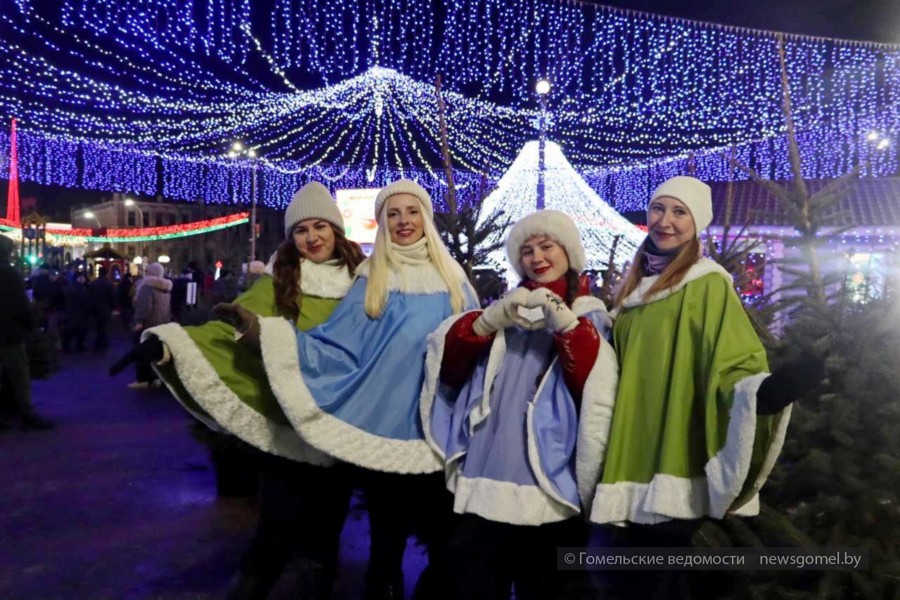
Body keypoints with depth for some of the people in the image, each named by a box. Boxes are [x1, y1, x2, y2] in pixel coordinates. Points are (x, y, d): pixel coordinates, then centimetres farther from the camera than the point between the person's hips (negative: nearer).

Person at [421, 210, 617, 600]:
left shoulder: (590, 316, 8)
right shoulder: (506, 308, 15)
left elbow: (597, 388, -10)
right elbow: (450, 365, 2)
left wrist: (564, 320, -21)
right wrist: (493, 318, -13)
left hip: (549, 489, -2)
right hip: (485, 481, 2)